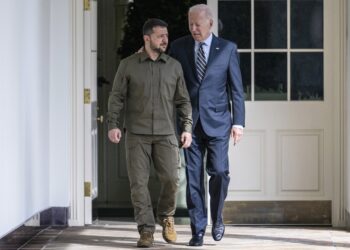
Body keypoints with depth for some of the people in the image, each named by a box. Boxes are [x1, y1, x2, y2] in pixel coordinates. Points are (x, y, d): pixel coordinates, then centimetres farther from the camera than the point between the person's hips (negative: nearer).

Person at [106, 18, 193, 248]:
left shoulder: (174, 66, 10)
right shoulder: (128, 65, 4)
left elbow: (183, 100, 11)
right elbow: (117, 97, 4)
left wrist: (187, 127, 2)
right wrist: (113, 124, -7)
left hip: (166, 134, 1)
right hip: (137, 134, -1)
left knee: (171, 179, -8)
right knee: (139, 182, -4)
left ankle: (166, 216, 19)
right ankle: (146, 230, 4)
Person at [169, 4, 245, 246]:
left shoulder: (227, 48, 2)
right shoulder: (178, 47, 5)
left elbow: (236, 88, 2)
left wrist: (238, 122, -4)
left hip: (217, 121, -1)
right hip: (190, 122, 1)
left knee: (219, 171, -10)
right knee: (194, 177, 1)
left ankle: (217, 218, 15)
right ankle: (198, 230, 7)